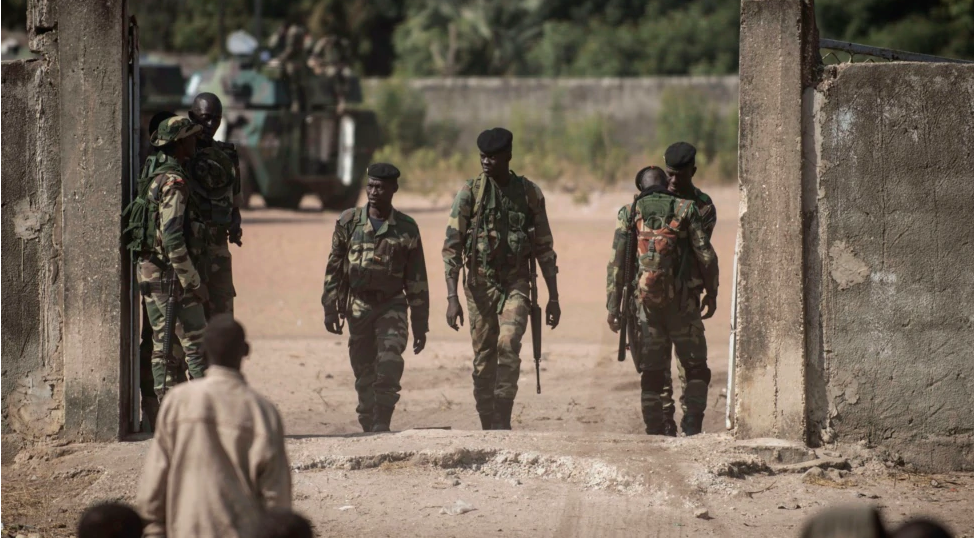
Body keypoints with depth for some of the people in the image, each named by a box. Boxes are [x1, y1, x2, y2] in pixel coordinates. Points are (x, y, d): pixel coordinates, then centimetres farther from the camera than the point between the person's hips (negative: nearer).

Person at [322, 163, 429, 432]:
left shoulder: (406, 228, -1)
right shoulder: (349, 222, 1)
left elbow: (417, 279, 4)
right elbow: (334, 268, 7)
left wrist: (420, 325, 2)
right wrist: (330, 309, 1)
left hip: (392, 305, -2)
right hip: (358, 306, 2)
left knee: (389, 367, -19)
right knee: (364, 374, 5)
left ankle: (382, 425, -18)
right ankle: (368, 427, 15)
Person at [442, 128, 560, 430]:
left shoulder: (529, 193, 2)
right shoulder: (470, 193, -2)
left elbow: (544, 248, 8)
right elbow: (451, 247, -4)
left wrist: (553, 297, 6)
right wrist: (452, 298, -13)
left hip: (515, 283, -1)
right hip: (480, 284, 1)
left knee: (508, 345, -21)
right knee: (483, 358, 2)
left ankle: (502, 423, -19)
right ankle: (488, 428, 11)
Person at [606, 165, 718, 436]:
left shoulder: (629, 214, 4)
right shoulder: (685, 209, 2)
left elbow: (616, 263, 0)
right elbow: (706, 256, -1)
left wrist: (613, 305, 3)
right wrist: (711, 292, 13)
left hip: (645, 302, 1)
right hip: (681, 302, -1)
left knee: (651, 375, 8)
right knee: (696, 369, 9)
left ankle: (655, 436, 5)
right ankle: (692, 425, -7)